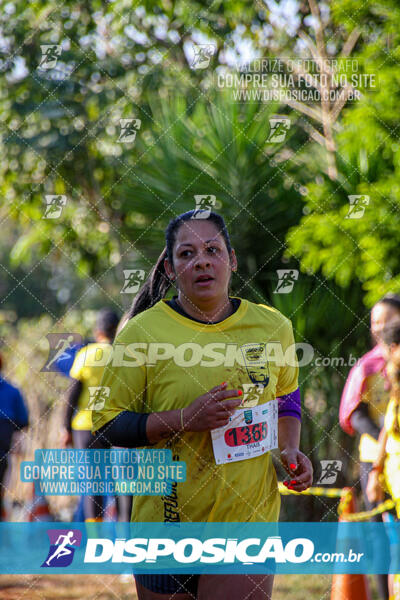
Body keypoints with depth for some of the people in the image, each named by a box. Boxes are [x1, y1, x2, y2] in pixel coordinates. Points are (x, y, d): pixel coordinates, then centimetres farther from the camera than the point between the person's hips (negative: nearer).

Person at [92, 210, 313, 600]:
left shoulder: (272, 326, 2)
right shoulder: (143, 332, -8)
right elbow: (107, 422, -7)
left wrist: (290, 451, 1)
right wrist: (185, 418, -19)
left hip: (248, 520, 1)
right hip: (167, 518, -1)